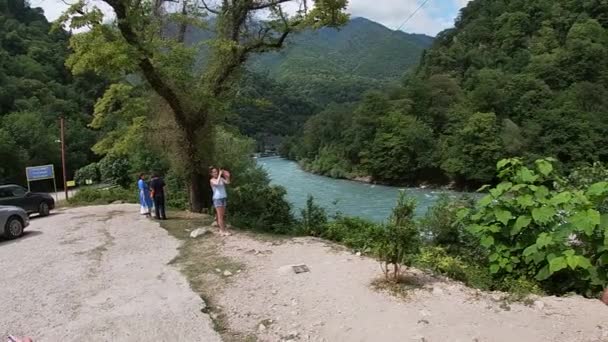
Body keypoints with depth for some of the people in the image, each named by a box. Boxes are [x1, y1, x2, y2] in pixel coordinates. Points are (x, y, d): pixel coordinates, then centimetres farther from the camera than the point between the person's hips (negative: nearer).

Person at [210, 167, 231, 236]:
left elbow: (227, 182, -7)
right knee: (220, 215, -6)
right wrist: (220, 175, -18)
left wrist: (227, 176, -18)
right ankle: (223, 231, -7)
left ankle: (222, 229, 15)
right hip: (217, 198, -5)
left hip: (224, 198, 5)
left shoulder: (221, 178, 8)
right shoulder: (212, 180, -4)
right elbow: (217, 183, -26)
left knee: (222, 215, 9)